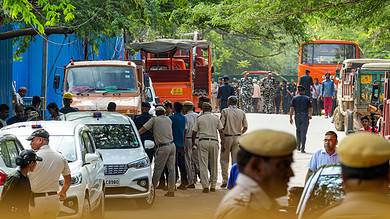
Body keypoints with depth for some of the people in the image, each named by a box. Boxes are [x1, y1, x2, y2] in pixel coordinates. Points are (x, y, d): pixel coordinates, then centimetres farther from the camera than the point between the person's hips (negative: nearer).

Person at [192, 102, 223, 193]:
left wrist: (193, 142, 20)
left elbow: (194, 132, 7)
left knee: (203, 164, -3)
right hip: (214, 141, 2)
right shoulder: (216, 118, 8)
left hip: (203, 142, -2)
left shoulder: (199, 118, 5)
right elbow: (221, 131, 5)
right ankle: (213, 185, 13)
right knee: (214, 164, 11)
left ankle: (205, 186, -11)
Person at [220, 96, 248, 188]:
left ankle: (225, 180, 1)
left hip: (227, 137, -3)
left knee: (224, 160, 6)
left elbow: (221, 127, -11)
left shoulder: (225, 111, -7)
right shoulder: (242, 113, 4)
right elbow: (245, 127, 4)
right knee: (236, 160, 7)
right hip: (237, 138, 3)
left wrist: (222, 139, -6)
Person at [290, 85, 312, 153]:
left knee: (298, 131, 20)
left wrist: (290, 118, 1)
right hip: (305, 116, -1)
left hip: (297, 116, 1)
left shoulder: (294, 98, 1)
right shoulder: (307, 98, 0)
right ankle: (302, 148, -7)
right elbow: (310, 109, 1)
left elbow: (291, 109, -3)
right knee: (303, 132, -1)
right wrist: (310, 115, 18)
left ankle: (298, 146, 24)